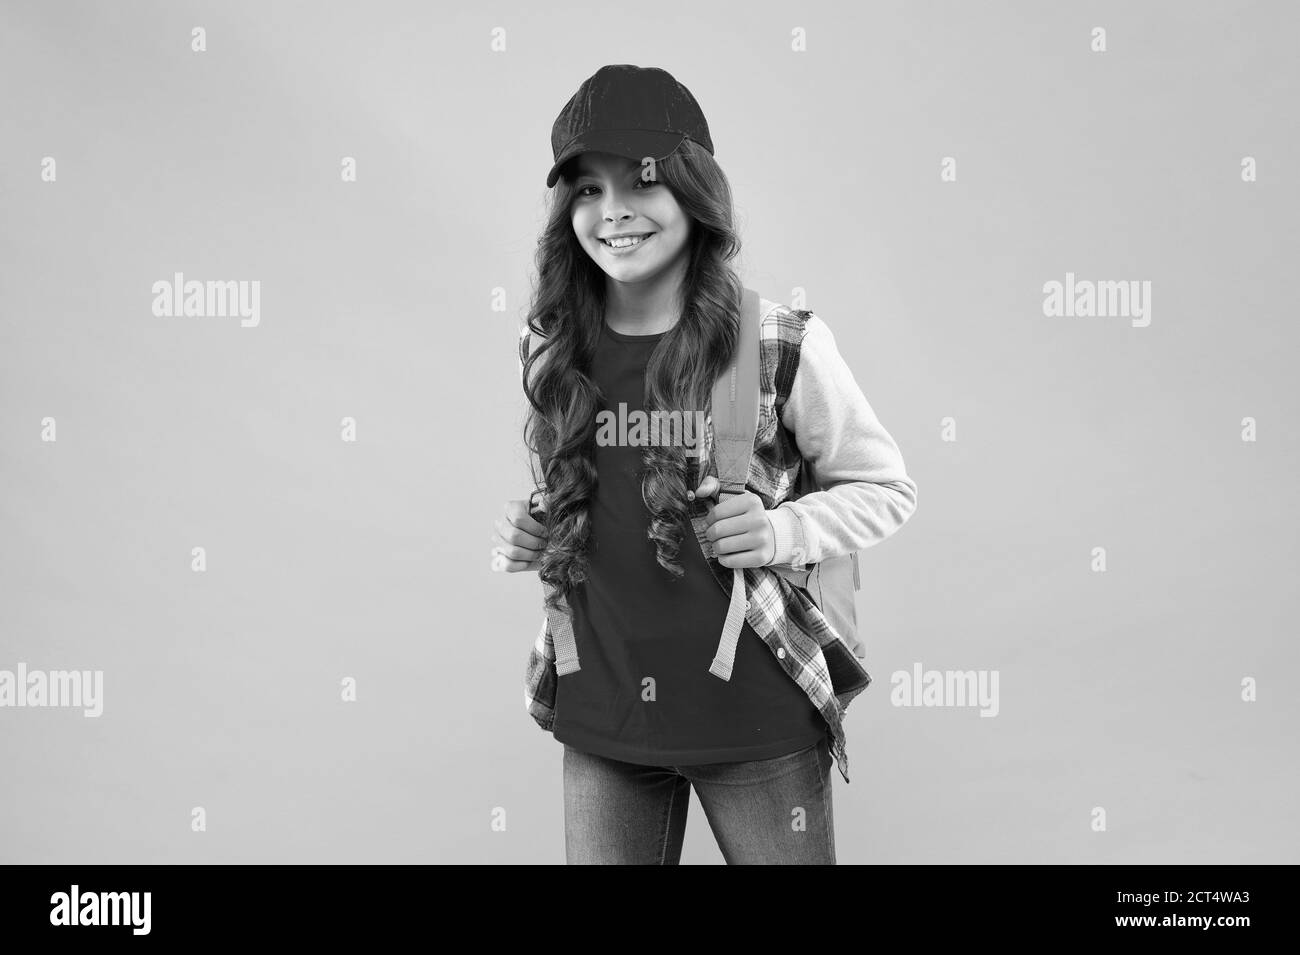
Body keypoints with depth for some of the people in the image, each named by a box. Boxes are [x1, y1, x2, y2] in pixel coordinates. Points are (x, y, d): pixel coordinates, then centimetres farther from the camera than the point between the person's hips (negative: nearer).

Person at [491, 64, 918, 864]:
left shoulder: (782, 345, -10)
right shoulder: (551, 352, 1)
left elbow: (888, 489, 0)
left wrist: (782, 532, -16)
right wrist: (527, 538, -3)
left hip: (756, 713, -3)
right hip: (598, 715, 3)